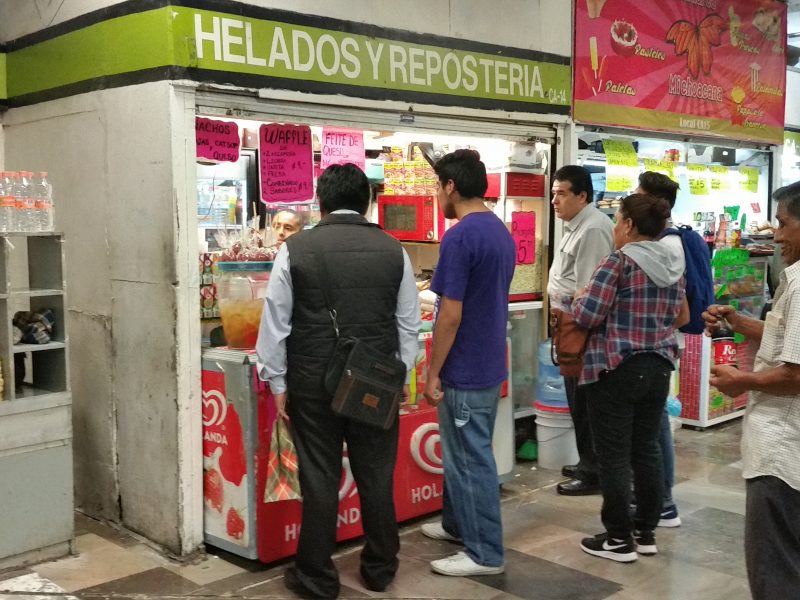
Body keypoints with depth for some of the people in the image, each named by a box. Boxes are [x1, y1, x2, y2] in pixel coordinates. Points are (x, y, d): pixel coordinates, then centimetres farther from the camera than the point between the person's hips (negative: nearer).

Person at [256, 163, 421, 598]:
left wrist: (277, 382, 5)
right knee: (376, 477, 13)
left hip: (313, 383, -2)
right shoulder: (393, 250, 0)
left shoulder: (295, 249, -6)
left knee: (319, 479, 6)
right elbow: (409, 323, 5)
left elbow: (275, 322, -3)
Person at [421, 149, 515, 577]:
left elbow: (451, 315, -22)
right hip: (490, 363, 9)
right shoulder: (502, 232, 8)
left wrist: (433, 373, -14)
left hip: (464, 370, -9)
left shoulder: (460, 237, -21)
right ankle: (458, 523, 36)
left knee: (470, 459, 1)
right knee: (463, 452, 22)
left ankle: (485, 552, 11)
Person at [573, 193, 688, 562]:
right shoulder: (672, 266, 9)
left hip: (616, 369, -7)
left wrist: (578, 299, 4)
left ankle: (619, 539, 8)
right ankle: (646, 532, 22)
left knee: (614, 455, 1)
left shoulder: (618, 263, -14)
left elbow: (587, 316, -16)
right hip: (658, 367, 7)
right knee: (647, 450, 14)